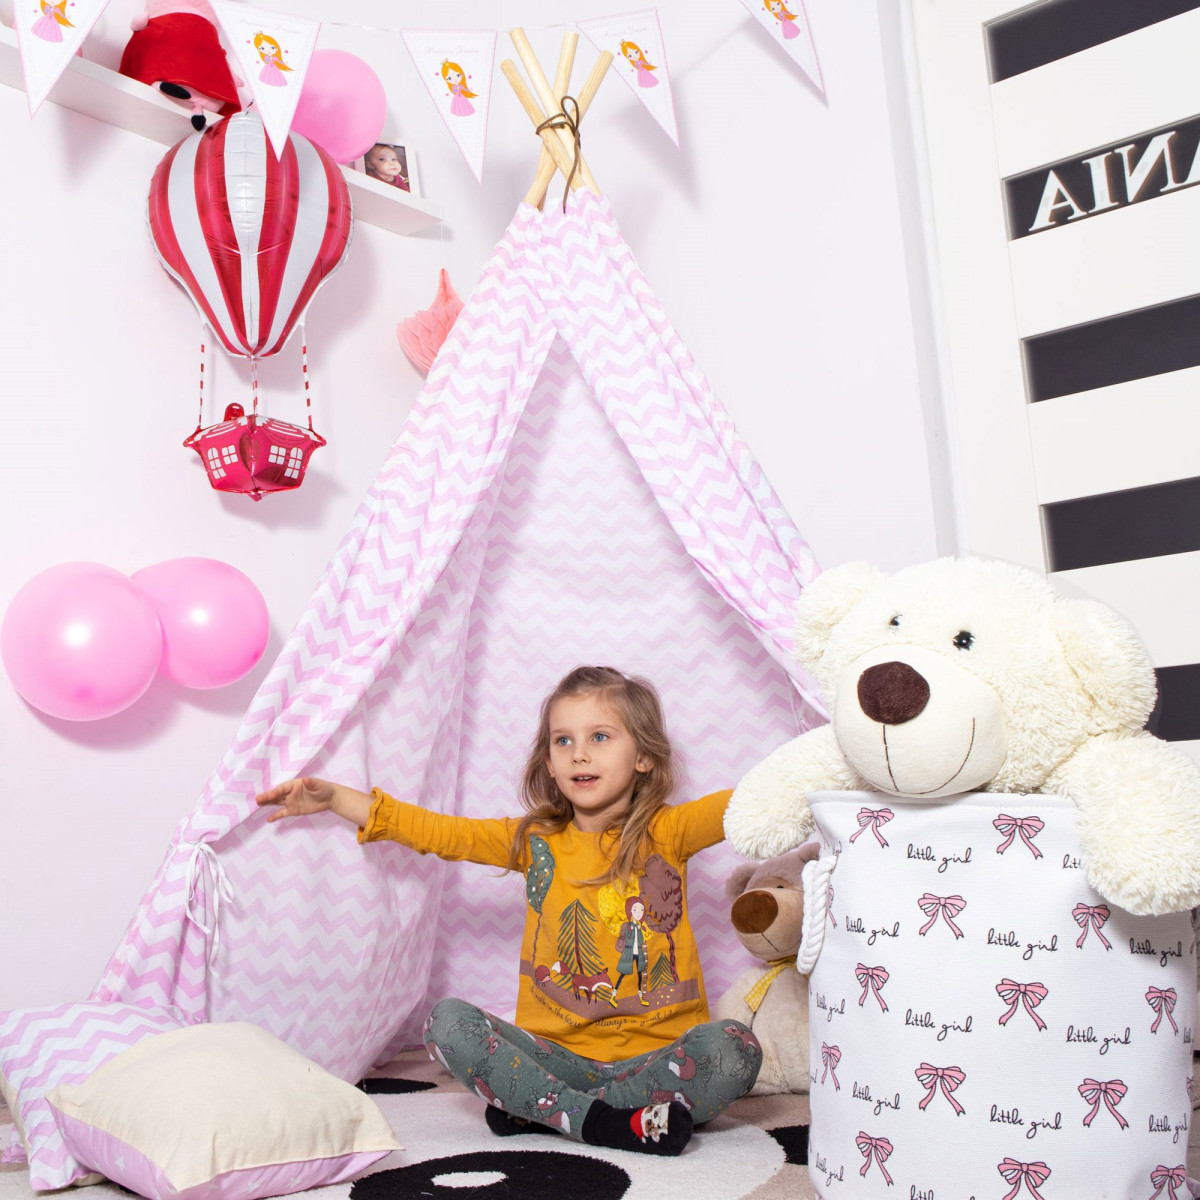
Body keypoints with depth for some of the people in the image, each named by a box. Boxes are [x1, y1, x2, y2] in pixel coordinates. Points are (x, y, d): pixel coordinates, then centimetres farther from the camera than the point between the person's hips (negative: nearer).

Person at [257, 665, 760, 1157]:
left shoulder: (666, 832, -1)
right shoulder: (535, 840, 8)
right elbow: (438, 831, 10)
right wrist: (334, 798, 8)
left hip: (657, 1053, -2)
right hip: (558, 1054, 2)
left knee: (733, 1047, -31)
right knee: (447, 1021, -18)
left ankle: (535, 1108, -24)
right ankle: (600, 1118, -24)